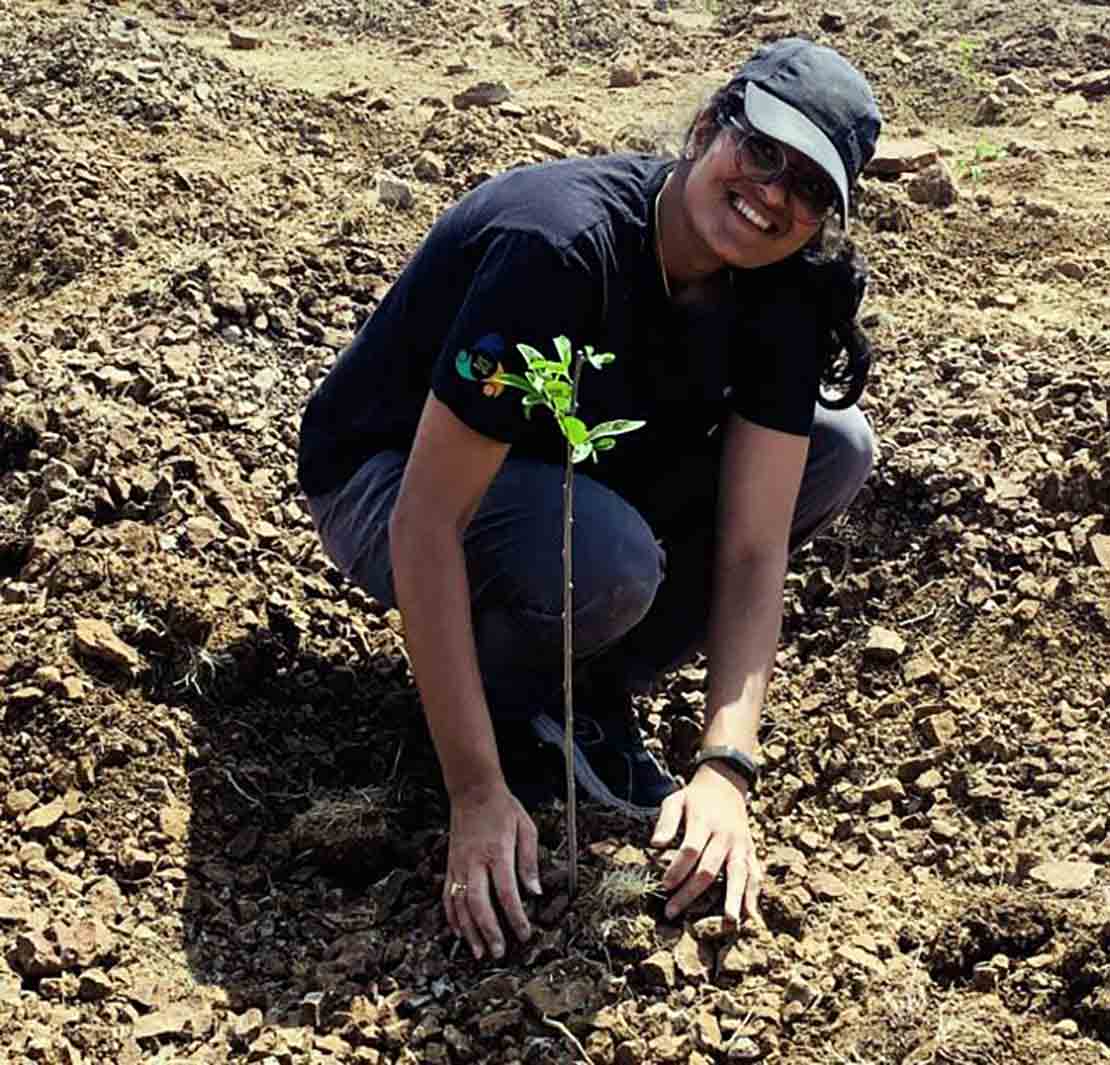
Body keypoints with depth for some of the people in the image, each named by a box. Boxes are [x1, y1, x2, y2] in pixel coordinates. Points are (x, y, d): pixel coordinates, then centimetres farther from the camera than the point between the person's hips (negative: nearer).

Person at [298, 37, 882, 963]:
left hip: (569, 465, 7)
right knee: (605, 556, -38)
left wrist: (726, 766, -28)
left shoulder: (780, 296, -13)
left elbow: (754, 546, -15)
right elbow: (425, 525, -35)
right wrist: (478, 793, -36)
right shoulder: (559, 244, -34)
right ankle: (499, 696, -3)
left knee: (834, 448, -10)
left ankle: (590, 693, -1)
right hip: (388, 476, -6)